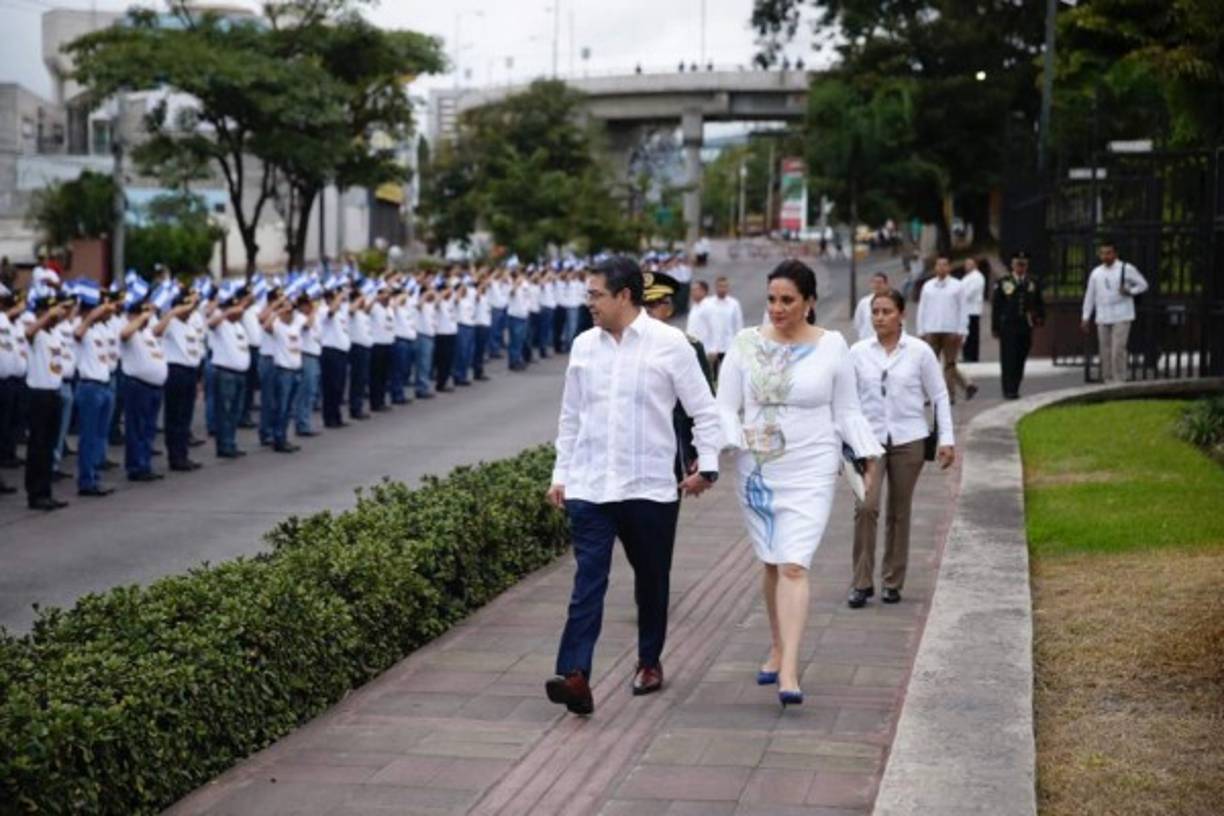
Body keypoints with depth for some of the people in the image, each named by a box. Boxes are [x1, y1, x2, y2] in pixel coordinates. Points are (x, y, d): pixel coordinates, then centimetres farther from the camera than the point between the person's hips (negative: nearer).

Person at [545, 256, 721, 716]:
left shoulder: (669, 344, -5)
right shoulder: (584, 346, 7)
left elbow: (703, 410, -1)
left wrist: (707, 466, -7)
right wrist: (561, 474, 15)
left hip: (650, 486, -2)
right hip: (589, 486, 2)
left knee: (652, 581, 12)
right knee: (588, 581, -9)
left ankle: (650, 662, 31)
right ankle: (575, 676, -19)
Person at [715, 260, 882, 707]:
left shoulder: (832, 346, 0)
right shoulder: (746, 344, 2)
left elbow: (847, 412, 7)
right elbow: (725, 408, 2)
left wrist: (868, 453, -4)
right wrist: (726, 442, -17)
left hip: (810, 472, -2)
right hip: (758, 470, 3)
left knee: (793, 565, -13)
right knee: (772, 564, 12)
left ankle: (789, 671, -17)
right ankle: (778, 648, 31)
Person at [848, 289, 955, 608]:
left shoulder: (919, 352, 0)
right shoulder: (858, 352, 3)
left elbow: (939, 396, 4)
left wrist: (947, 440, -2)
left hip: (908, 440, 0)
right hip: (870, 439, 0)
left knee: (899, 512, 7)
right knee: (865, 506, -15)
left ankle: (893, 582, 19)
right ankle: (862, 582, -7)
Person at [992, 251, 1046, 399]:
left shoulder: (1033, 284, 11)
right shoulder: (1002, 283, 3)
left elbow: (1039, 304, 17)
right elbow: (995, 307, 4)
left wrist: (1040, 318, 0)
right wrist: (995, 327, 0)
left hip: (1025, 328, 3)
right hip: (1008, 327, -3)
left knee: (1020, 359, 6)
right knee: (1009, 359, -7)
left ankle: (1014, 389, 15)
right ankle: (1009, 390, -6)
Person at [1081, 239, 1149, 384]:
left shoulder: (1126, 269, 0)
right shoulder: (1096, 273, 11)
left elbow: (1143, 284, 7)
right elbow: (1089, 296, 15)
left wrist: (1130, 291, -12)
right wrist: (1086, 318, 13)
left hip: (1121, 317, -4)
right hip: (1103, 318, 4)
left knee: (1118, 350, -14)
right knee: (1105, 352, 7)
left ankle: (1119, 381, -11)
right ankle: (1108, 381, 15)